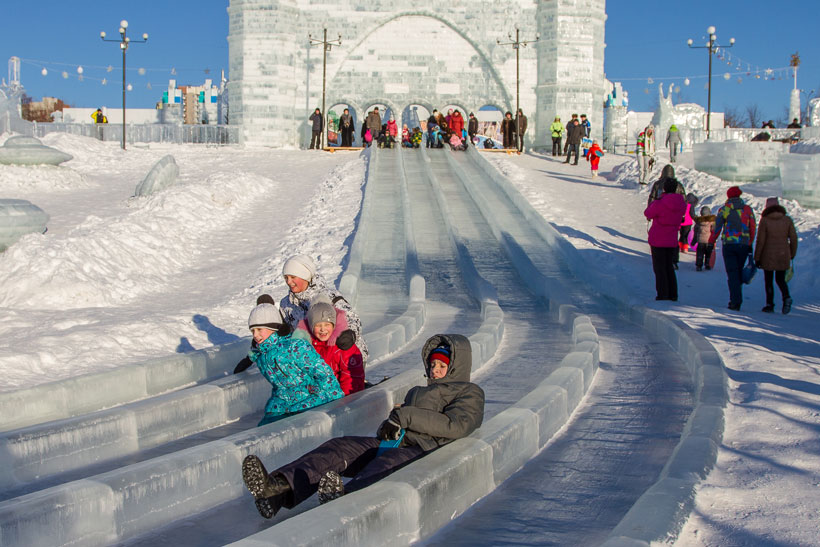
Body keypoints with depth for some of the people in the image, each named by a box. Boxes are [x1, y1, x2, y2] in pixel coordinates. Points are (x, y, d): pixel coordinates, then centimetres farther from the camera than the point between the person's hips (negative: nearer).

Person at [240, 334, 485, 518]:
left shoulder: (469, 393, 15)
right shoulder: (418, 391, 38)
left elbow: (456, 427, -6)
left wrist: (405, 416, -9)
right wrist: (387, 427, 2)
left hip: (424, 451, -6)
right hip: (394, 444, 7)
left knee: (388, 462, -40)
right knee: (338, 447, -19)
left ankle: (344, 497, -72)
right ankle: (280, 487, -44)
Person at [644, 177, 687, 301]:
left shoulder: (659, 204, -21)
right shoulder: (682, 204, -3)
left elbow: (647, 213, -4)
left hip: (658, 241, -5)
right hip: (672, 241, 5)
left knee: (659, 268, 4)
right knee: (669, 267, 17)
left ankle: (662, 294, 2)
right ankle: (673, 295, 18)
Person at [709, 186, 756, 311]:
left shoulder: (724, 209, -1)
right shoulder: (748, 209, 7)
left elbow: (717, 228, -1)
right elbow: (753, 228, 9)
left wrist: (711, 242, 9)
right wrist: (750, 244, 17)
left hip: (729, 244, -2)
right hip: (744, 245, 2)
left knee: (732, 273, -2)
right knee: (739, 271, 14)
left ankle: (736, 301, -11)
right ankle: (736, 300, 18)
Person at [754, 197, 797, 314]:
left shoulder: (764, 221, -9)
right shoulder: (787, 220, 0)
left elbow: (760, 241, -9)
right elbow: (793, 238, 2)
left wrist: (757, 258, -2)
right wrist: (792, 254, 14)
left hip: (768, 256, -3)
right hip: (783, 256, 3)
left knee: (768, 281, 10)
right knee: (781, 280, 15)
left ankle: (770, 305, 5)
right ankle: (786, 297, -10)